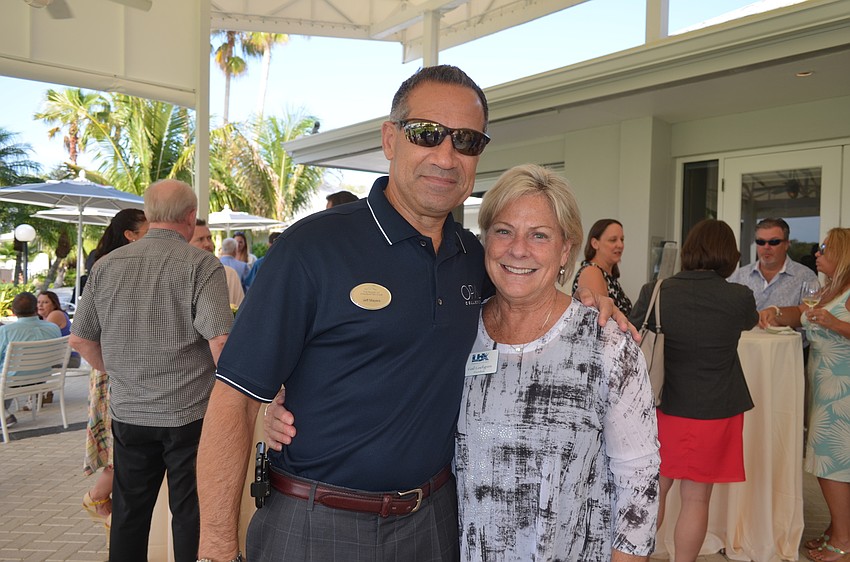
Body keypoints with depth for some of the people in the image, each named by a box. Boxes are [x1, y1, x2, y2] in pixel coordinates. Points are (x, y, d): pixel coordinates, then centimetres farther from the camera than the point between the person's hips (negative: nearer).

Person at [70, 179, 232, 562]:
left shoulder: (106, 265, 2)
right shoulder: (201, 265, -13)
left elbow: (80, 338, 8)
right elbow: (220, 340, -22)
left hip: (127, 413, 4)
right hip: (190, 414, -4)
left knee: (129, 514, 19)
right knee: (190, 514, 10)